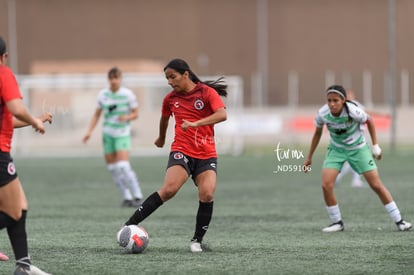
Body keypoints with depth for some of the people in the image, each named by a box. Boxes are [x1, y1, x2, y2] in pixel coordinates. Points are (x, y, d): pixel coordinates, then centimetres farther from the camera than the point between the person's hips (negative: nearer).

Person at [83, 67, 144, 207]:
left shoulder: (128, 94, -8)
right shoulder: (103, 94, 2)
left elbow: (135, 114, -1)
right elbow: (97, 114, 11)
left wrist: (127, 117, -23)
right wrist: (89, 131, 2)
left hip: (123, 134, -4)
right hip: (108, 134, 4)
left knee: (123, 166, -18)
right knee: (113, 168, 3)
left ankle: (138, 197, -10)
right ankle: (127, 197, 14)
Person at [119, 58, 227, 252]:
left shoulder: (207, 92, -4)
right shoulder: (170, 99, 8)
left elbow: (222, 114, -20)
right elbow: (164, 118, 29)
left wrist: (195, 123, -30)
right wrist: (161, 138, 44)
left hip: (207, 155, 0)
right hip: (182, 151, 0)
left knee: (207, 195, -20)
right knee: (169, 189, -24)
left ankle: (197, 241, -2)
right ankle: (129, 226, -25)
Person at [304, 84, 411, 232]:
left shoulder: (353, 111, -29)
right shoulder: (322, 114, -21)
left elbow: (369, 121, -7)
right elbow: (317, 133, 0)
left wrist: (375, 145, -3)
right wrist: (309, 158, 6)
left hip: (358, 148, -2)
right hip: (336, 149, 2)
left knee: (376, 185, -3)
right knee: (326, 185, -16)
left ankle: (399, 220, 8)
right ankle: (337, 223, 1)